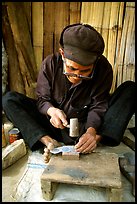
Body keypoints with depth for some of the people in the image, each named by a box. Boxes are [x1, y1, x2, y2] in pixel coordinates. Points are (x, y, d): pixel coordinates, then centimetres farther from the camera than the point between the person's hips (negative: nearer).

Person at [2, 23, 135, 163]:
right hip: (56, 124, 1)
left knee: (130, 89, -18)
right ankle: (48, 142, -31)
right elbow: (42, 99, -9)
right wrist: (52, 110, -32)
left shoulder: (103, 68, -15)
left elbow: (98, 105, -14)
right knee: (9, 99, -16)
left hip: (85, 124, 0)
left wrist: (91, 130, -33)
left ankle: (97, 139, -34)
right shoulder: (50, 63, -13)